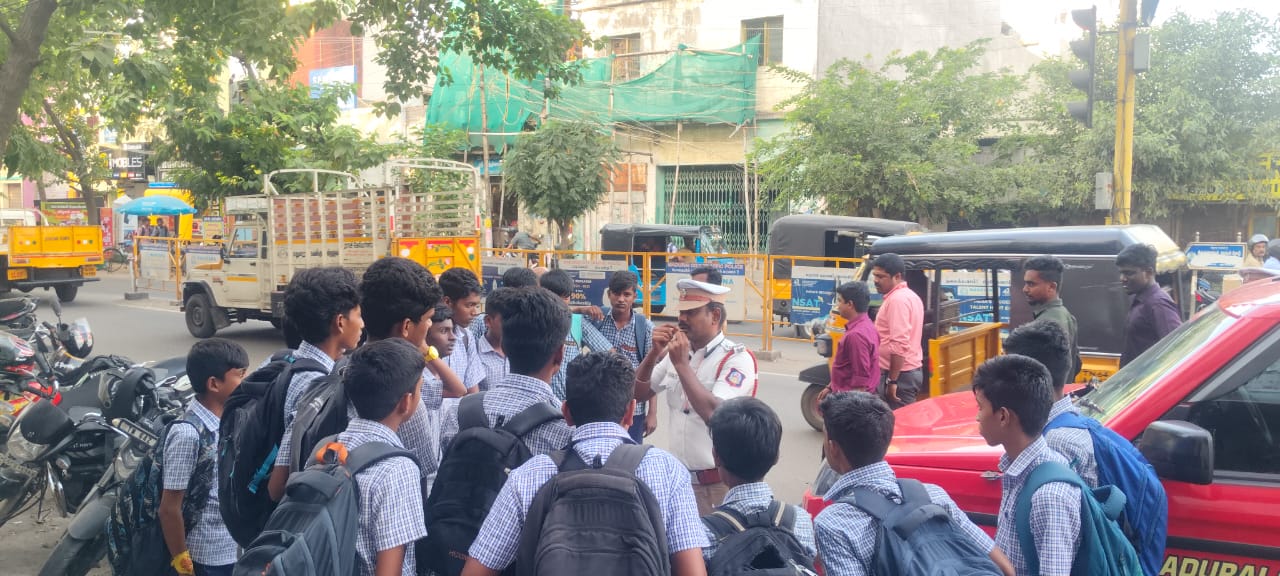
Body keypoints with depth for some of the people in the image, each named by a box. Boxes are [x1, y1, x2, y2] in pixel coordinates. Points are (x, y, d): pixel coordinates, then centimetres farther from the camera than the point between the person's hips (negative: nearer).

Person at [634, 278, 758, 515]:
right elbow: (638, 394, 9)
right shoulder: (677, 352, 7)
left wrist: (682, 364, -21)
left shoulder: (737, 358, -14)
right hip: (680, 477, 6)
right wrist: (654, 353, -6)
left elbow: (714, 414, -25)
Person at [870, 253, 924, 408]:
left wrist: (892, 380, -23)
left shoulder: (897, 300, -17)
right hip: (911, 370, 10)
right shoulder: (909, 296, 17)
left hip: (899, 374, -10)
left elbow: (899, 345, -24)